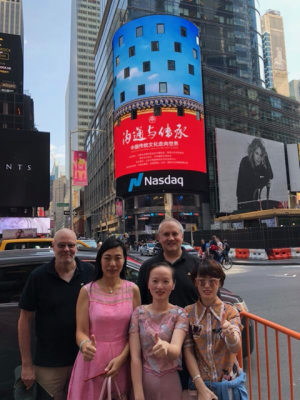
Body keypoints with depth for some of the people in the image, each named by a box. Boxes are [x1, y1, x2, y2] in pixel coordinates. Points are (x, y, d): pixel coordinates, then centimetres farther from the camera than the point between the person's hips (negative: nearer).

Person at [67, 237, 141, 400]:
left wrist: (121, 357, -14)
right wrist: (85, 345, -30)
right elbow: (81, 331, -9)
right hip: (92, 362, -1)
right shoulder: (87, 291, -7)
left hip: (121, 361, 1)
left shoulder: (133, 290, -3)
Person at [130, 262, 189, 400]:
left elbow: (176, 351, -23)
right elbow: (135, 356, -10)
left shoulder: (180, 314, -9)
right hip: (144, 381, 0)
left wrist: (166, 346, -45)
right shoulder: (138, 313, -6)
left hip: (170, 382, 0)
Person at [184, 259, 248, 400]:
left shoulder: (230, 312, -9)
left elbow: (235, 348, -23)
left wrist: (230, 334, -44)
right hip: (200, 383, 0)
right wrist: (201, 387, -17)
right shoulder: (187, 313, -8)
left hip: (230, 384, 1)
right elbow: (188, 351, -9)